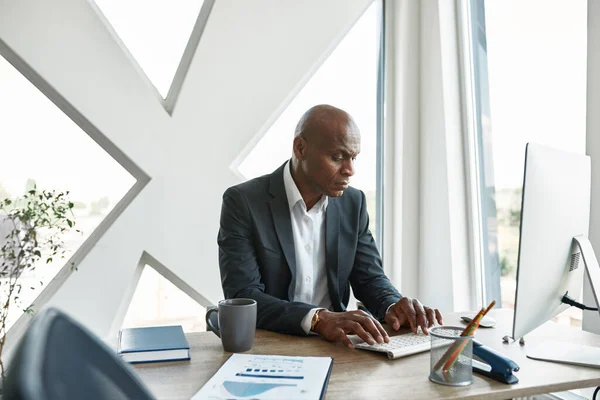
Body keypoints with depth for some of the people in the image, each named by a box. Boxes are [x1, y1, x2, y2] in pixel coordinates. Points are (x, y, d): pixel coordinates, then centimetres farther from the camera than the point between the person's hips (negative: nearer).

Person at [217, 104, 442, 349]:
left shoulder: (353, 203, 4)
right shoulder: (243, 202, -11)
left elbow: (369, 278, 9)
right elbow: (242, 297, -18)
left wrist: (394, 306, -13)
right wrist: (318, 318, -31)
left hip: (332, 343, 4)